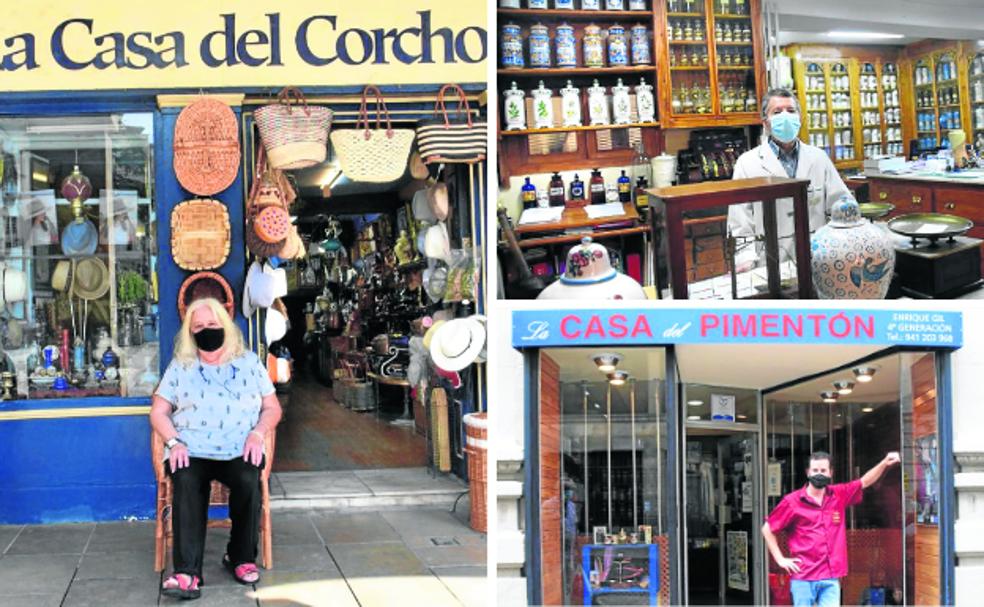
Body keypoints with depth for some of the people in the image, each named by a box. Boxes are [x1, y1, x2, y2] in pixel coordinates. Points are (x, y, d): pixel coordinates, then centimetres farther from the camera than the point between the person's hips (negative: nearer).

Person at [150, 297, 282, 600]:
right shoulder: (180, 367, 14)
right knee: (186, 482, -35)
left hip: (239, 452, 0)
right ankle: (188, 572, -40)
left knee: (248, 480, -34)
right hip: (192, 451, 0)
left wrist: (258, 433, -7)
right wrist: (175, 442, -8)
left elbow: (272, 408, 14)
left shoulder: (249, 362, 15)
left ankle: (241, 557, -12)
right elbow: (158, 411, 10)